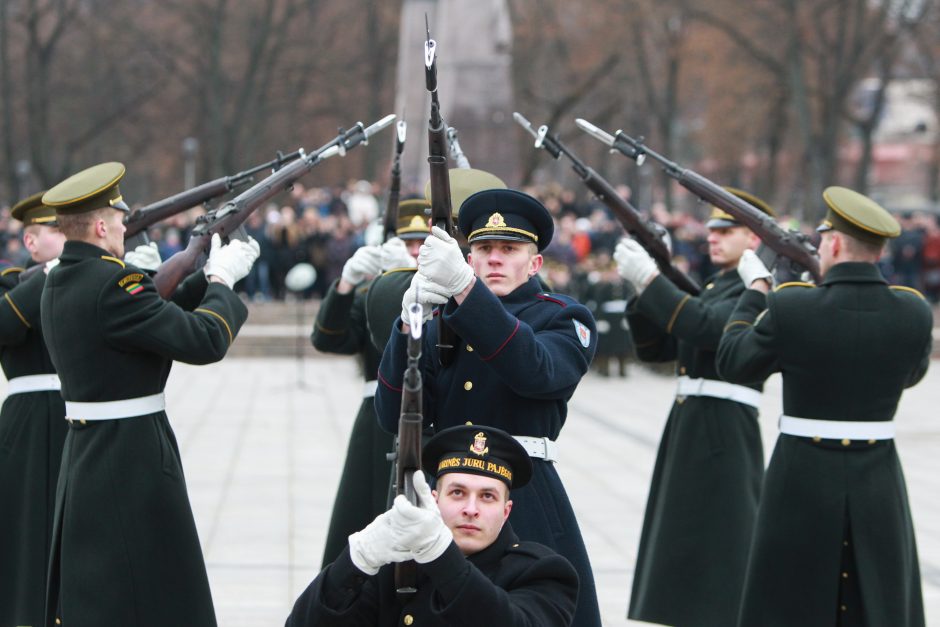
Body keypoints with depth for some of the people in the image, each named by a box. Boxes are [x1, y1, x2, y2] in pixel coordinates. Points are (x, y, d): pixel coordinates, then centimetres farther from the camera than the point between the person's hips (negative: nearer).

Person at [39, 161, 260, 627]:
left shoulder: (58, 284, 9)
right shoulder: (112, 282, -20)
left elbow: (154, 317, 15)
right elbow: (205, 341, -22)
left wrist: (209, 278, 10)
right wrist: (222, 281, -6)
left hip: (84, 453, 9)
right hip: (133, 460, -9)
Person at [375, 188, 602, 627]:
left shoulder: (564, 319, 4)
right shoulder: (440, 324, 15)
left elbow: (534, 370, -21)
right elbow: (394, 417, 1)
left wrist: (463, 286, -30)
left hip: (528, 507, -3)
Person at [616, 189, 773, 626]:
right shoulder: (712, 289, 19)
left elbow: (704, 328, -26)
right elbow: (656, 348, 15)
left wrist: (651, 279, -24)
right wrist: (641, 289, 0)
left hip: (723, 433, -9)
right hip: (687, 426, 9)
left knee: (721, 543, -8)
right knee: (684, 545, 13)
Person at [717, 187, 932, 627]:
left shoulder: (789, 308, -14)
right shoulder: (914, 312, -6)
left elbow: (732, 363, 1)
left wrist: (755, 290, 13)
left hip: (803, 480, -2)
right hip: (879, 486, 2)